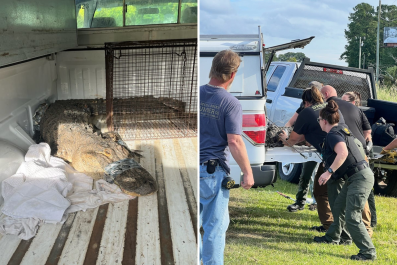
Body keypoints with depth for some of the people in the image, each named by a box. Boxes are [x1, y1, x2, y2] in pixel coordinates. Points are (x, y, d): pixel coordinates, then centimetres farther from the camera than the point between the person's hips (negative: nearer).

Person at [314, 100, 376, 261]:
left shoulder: (333, 135, -16)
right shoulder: (342, 129, 13)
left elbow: (343, 153, -35)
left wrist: (329, 171, -33)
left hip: (360, 178, -10)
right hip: (355, 177, 10)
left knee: (352, 218, -10)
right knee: (338, 207, 22)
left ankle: (368, 252, -5)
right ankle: (333, 237, 40)